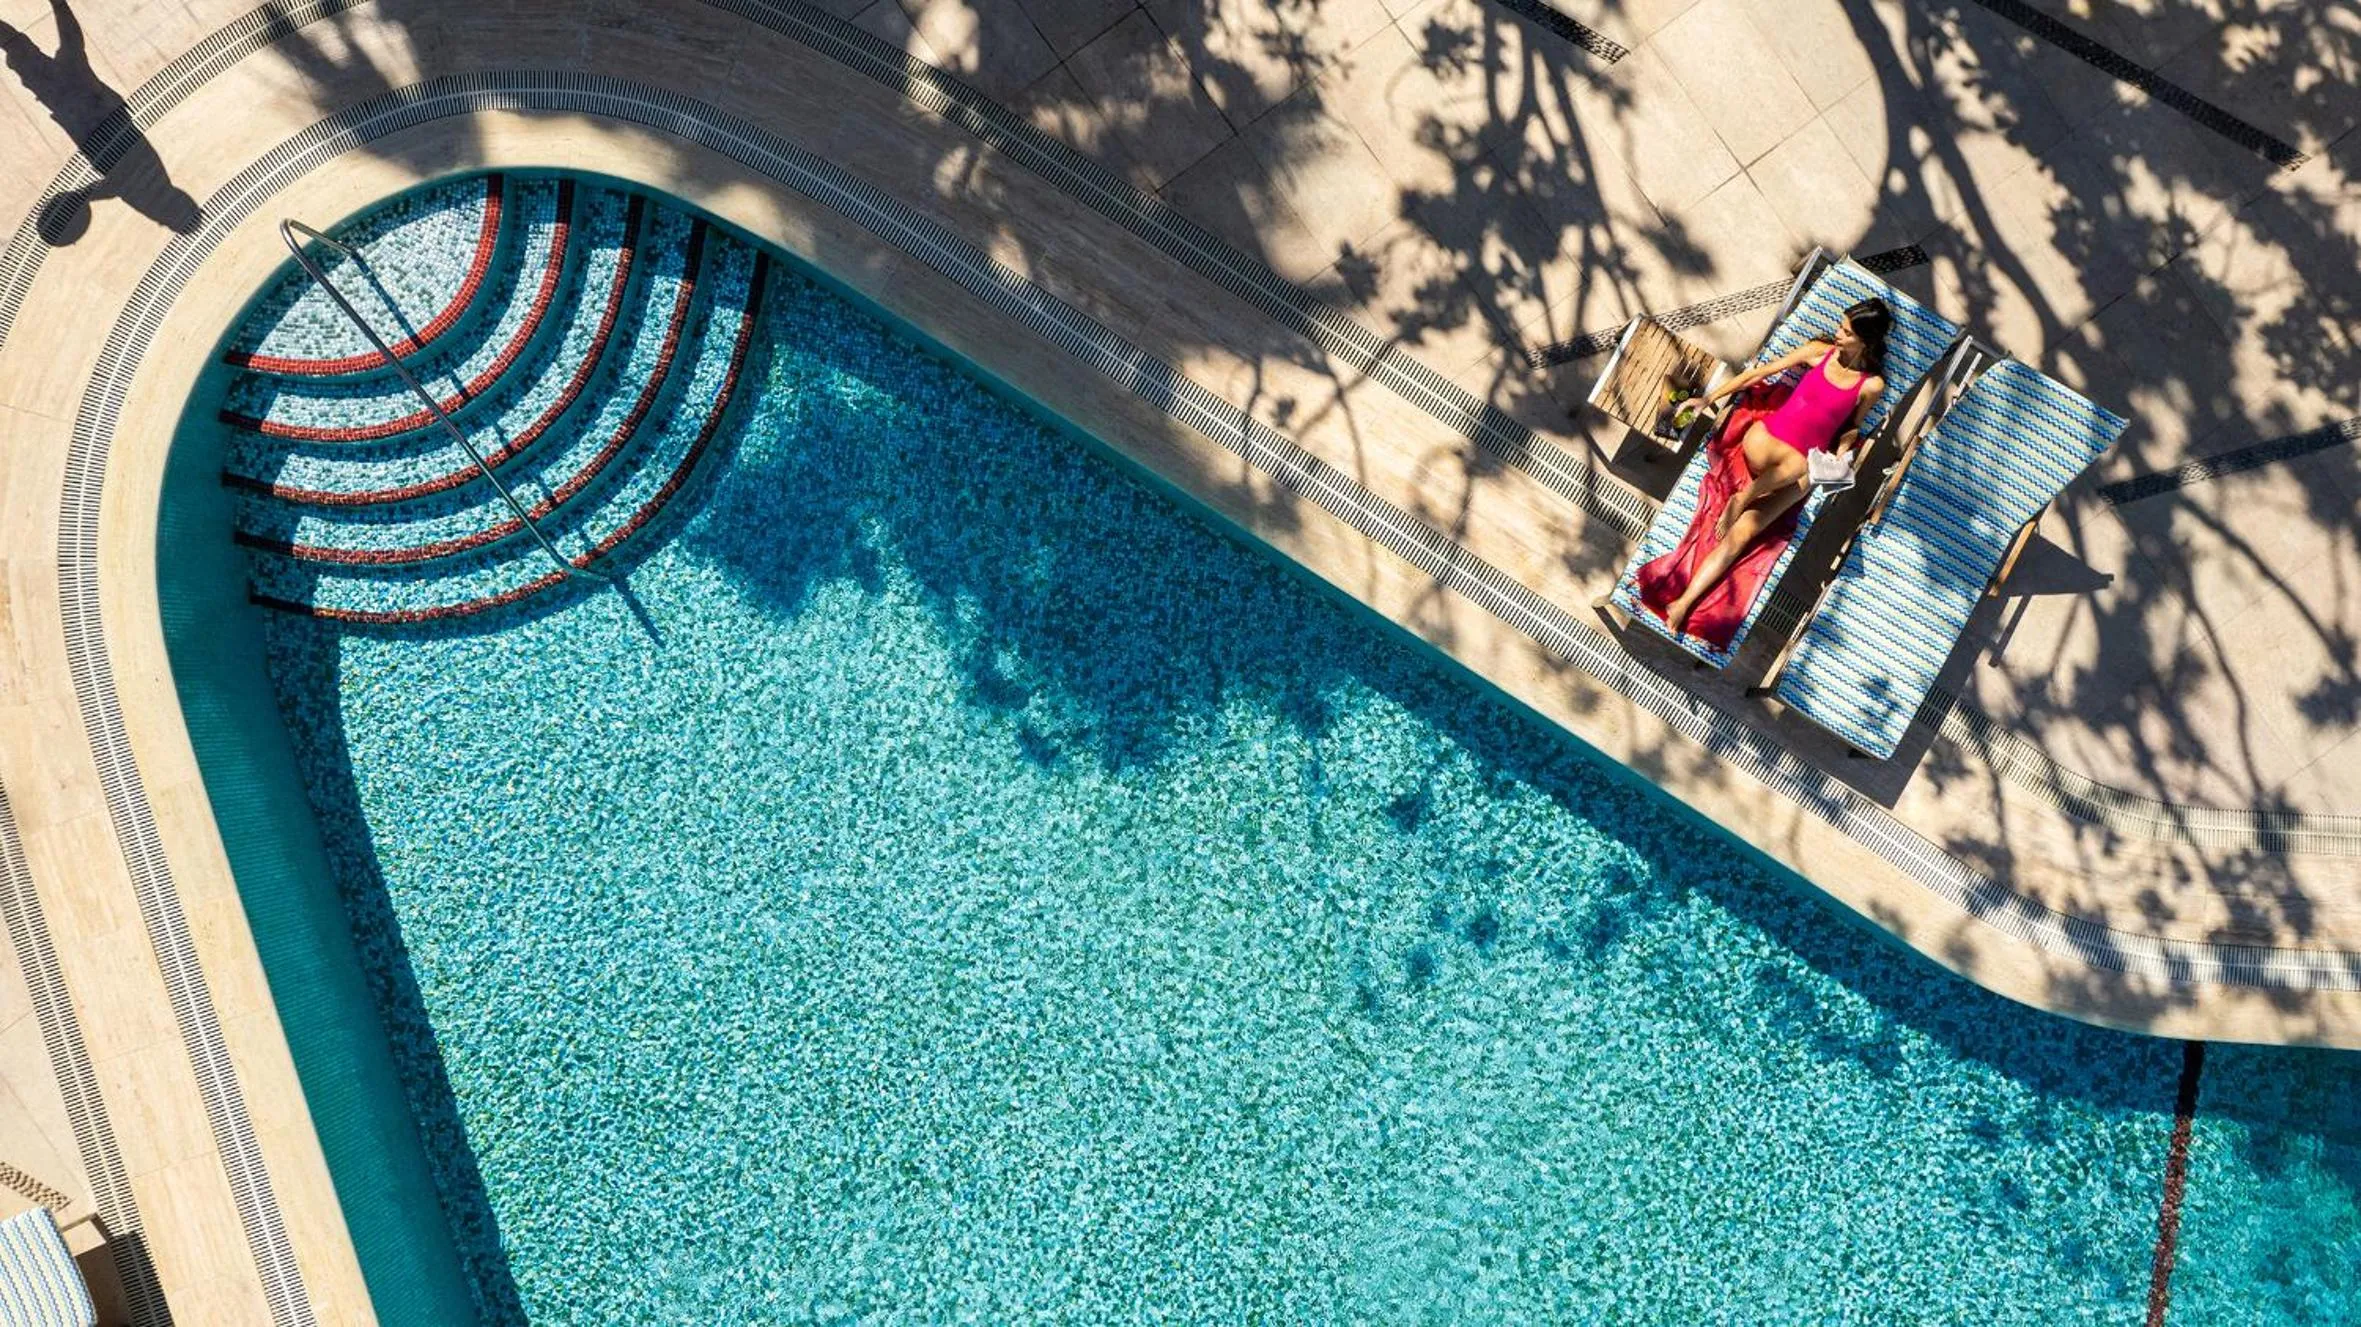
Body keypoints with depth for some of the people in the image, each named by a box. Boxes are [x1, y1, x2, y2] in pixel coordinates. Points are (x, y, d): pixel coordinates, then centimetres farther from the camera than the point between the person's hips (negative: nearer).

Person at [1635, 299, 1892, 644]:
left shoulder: (1871, 386, 1)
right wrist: (1709, 398, 5)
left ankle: (1683, 603, -25)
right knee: (1797, 462, -39)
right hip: (1764, 438, 1)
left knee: (1742, 533, -20)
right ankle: (1740, 497, -15)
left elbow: (1851, 428, 14)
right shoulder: (1820, 352, 5)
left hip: (1804, 470, -1)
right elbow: (1760, 373, 7)